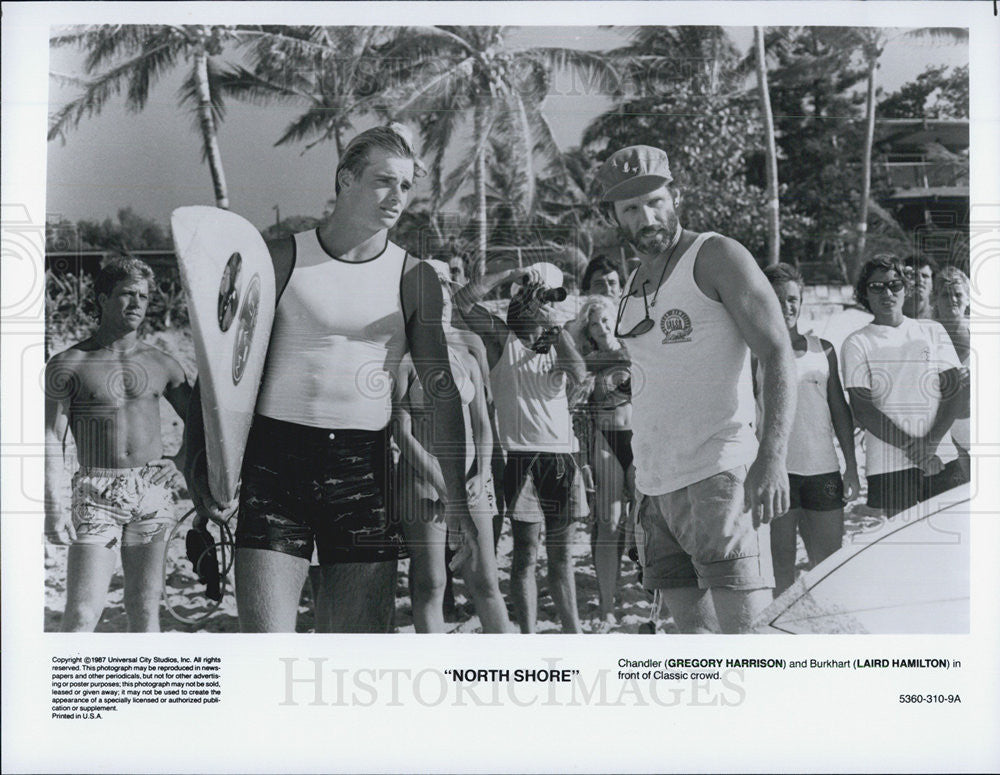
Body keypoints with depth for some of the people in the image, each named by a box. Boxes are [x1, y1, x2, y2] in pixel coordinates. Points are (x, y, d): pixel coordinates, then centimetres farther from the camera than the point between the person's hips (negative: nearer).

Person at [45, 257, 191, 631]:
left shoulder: (162, 364, 10)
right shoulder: (68, 365, 1)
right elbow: (51, 440, -3)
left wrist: (178, 464, 4)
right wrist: (53, 508, -11)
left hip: (153, 492, 3)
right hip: (96, 494, -2)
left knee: (144, 607, 5)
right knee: (81, 613, -8)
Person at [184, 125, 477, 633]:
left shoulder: (414, 280, 5)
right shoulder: (280, 261, 2)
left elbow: (442, 391, 5)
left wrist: (457, 501, -1)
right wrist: (201, 454, -10)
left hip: (364, 463, 2)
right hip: (276, 456, -1)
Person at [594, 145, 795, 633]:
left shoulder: (717, 257, -3)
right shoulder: (633, 285, 18)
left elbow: (778, 358, -11)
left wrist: (771, 459, -22)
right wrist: (644, 473, 17)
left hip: (718, 476, -7)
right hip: (656, 484, 7)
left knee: (747, 630, -12)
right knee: (691, 629, 8)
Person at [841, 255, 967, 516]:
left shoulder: (932, 331, 13)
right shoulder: (857, 344, 4)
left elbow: (953, 392, 7)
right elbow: (862, 409, -4)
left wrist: (931, 442, -8)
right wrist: (911, 447, -12)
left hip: (941, 458, 3)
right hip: (889, 465, -2)